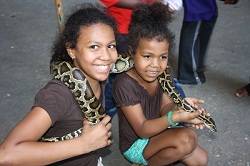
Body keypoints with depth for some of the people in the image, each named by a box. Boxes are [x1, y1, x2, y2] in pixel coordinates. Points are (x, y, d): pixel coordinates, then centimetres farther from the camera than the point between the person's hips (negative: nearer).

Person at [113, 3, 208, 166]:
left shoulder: (159, 75, -9)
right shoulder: (124, 84, -29)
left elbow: (164, 107, -4)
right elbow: (142, 129, -27)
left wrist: (180, 105, -28)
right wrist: (175, 117, -42)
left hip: (154, 132, 7)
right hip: (134, 144, -6)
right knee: (186, 137, -25)